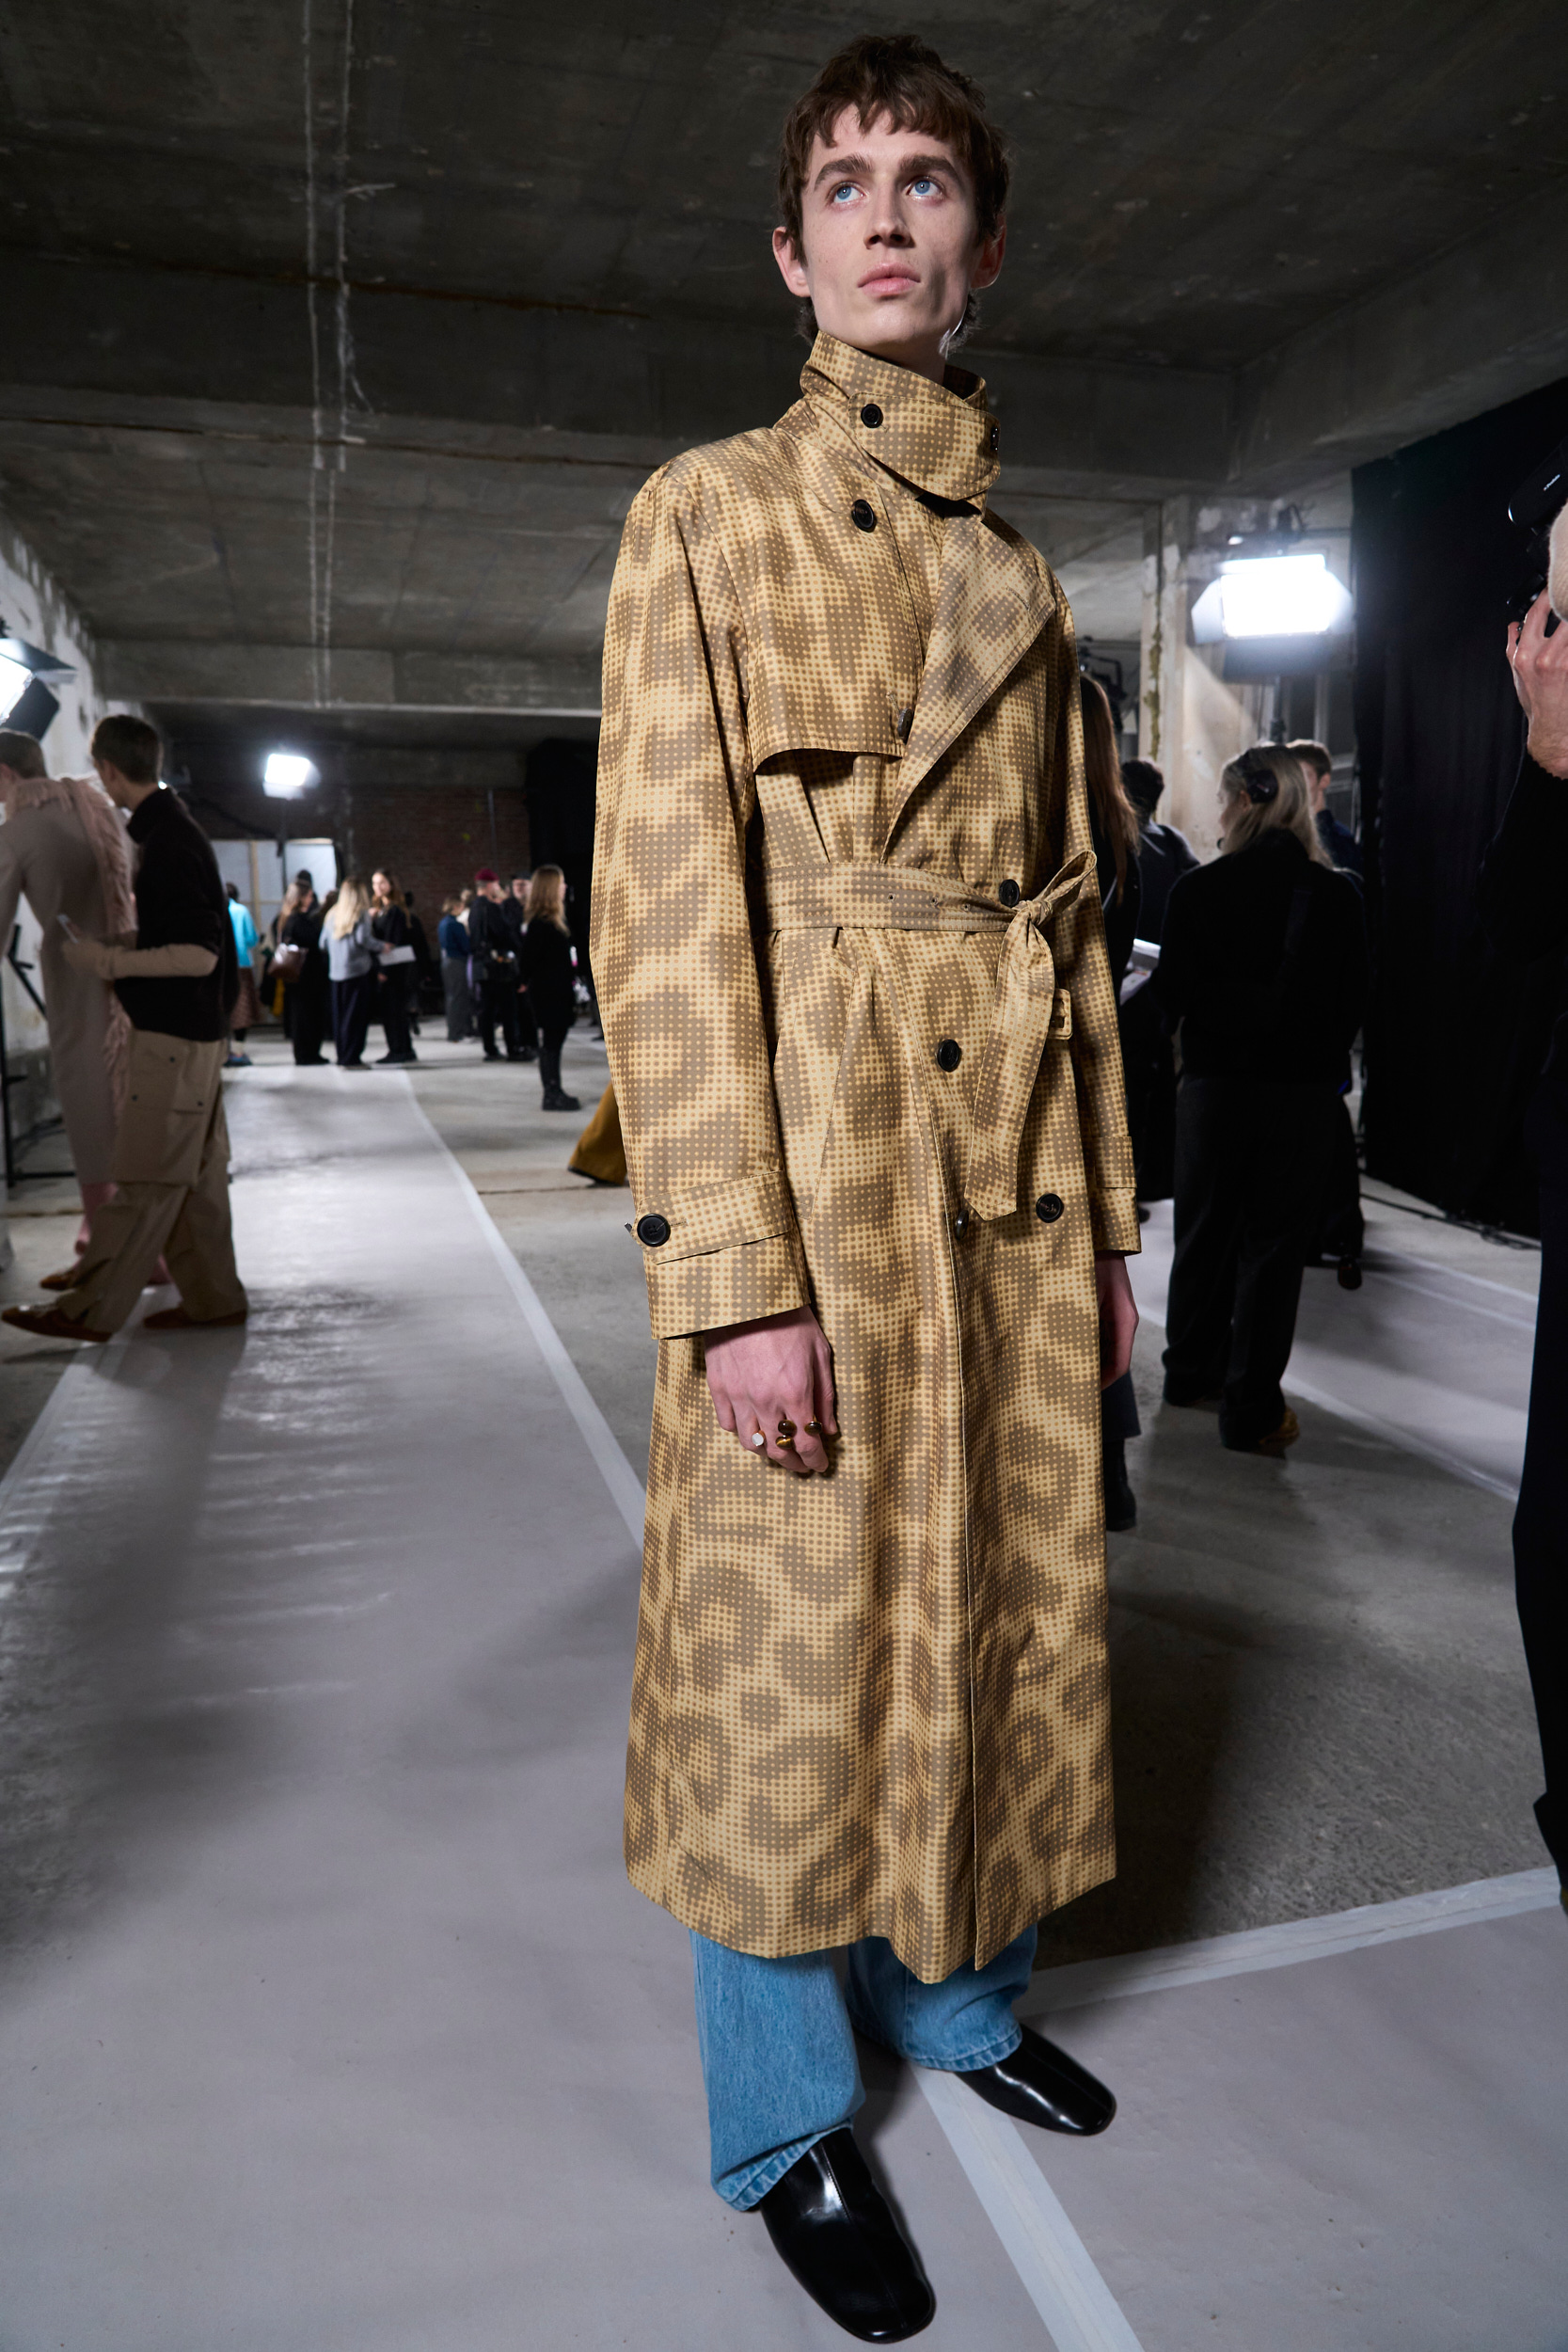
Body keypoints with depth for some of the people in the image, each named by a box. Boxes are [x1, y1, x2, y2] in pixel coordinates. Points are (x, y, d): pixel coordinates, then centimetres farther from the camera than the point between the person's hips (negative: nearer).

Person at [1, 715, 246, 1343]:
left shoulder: (168, 843, -18)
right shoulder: (172, 828, 13)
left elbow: (199, 955, -23)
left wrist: (108, 962, -17)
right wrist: (113, 943, 16)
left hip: (175, 1037, -10)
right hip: (193, 1032, 10)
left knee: (146, 1179, -4)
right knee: (194, 1174, 13)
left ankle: (90, 1310, 2)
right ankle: (212, 1298, 20)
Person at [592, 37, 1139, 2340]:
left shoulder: (1020, 574, 18)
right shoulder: (708, 512, 1)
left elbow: (1068, 908, 16)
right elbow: (666, 904, -9)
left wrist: (1106, 1219, 12)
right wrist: (733, 1272, -17)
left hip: (1016, 1172, 6)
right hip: (813, 1163, -5)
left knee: (991, 1608, 15)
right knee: (797, 1647, 4)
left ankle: (957, 1989, 41)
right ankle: (789, 2123, 28)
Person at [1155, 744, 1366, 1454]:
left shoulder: (1197, 888, -8)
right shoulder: (1336, 893, -5)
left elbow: (1172, 996, -5)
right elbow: (1354, 997, -1)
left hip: (1214, 1083, 0)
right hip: (1303, 1089, 0)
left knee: (1203, 1234, 16)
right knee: (1274, 1245, 5)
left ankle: (1192, 1372, 31)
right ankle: (1251, 1410, 8)